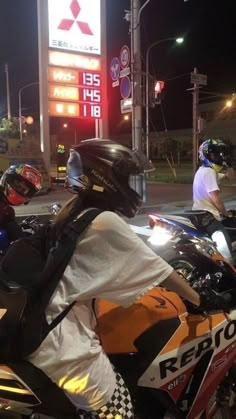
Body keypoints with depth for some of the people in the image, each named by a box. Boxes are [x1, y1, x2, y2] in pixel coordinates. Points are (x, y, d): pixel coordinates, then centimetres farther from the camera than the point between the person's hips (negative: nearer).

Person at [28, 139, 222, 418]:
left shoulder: (71, 212, 10)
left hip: (36, 330, 9)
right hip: (63, 343, -9)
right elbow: (156, 270, -10)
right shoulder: (105, 222, -16)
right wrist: (201, 300, 4)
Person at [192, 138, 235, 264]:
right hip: (206, 216, -11)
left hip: (202, 214, 11)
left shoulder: (209, 170, 17)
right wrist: (225, 212, -6)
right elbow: (215, 197, -20)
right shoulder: (208, 172, -16)